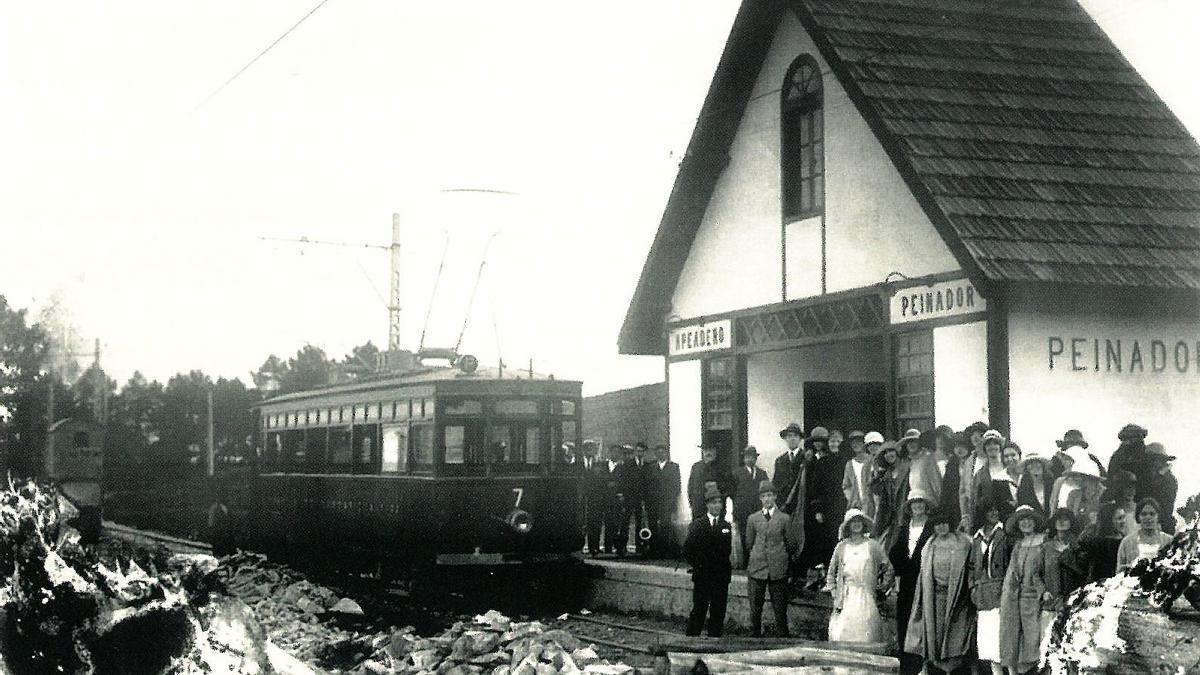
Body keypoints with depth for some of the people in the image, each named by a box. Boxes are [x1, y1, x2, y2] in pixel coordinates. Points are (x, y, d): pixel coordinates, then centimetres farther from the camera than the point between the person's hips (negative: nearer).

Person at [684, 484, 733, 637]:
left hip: (721, 578, 2)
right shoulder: (697, 525, 3)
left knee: (718, 612, 3)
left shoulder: (726, 527, 10)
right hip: (702, 576, -2)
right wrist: (697, 566, -3)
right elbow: (687, 549, 2)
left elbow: (728, 550, 9)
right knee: (699, 610, -1)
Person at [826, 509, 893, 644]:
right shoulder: (841, 546, 9)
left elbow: (888, 569, 11)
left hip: (867, 597, -1)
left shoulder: (873, 545, 5)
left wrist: (882, 587, 5)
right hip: (846, 598, 1)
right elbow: (832, 571, 19)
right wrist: (832, 589, 11)